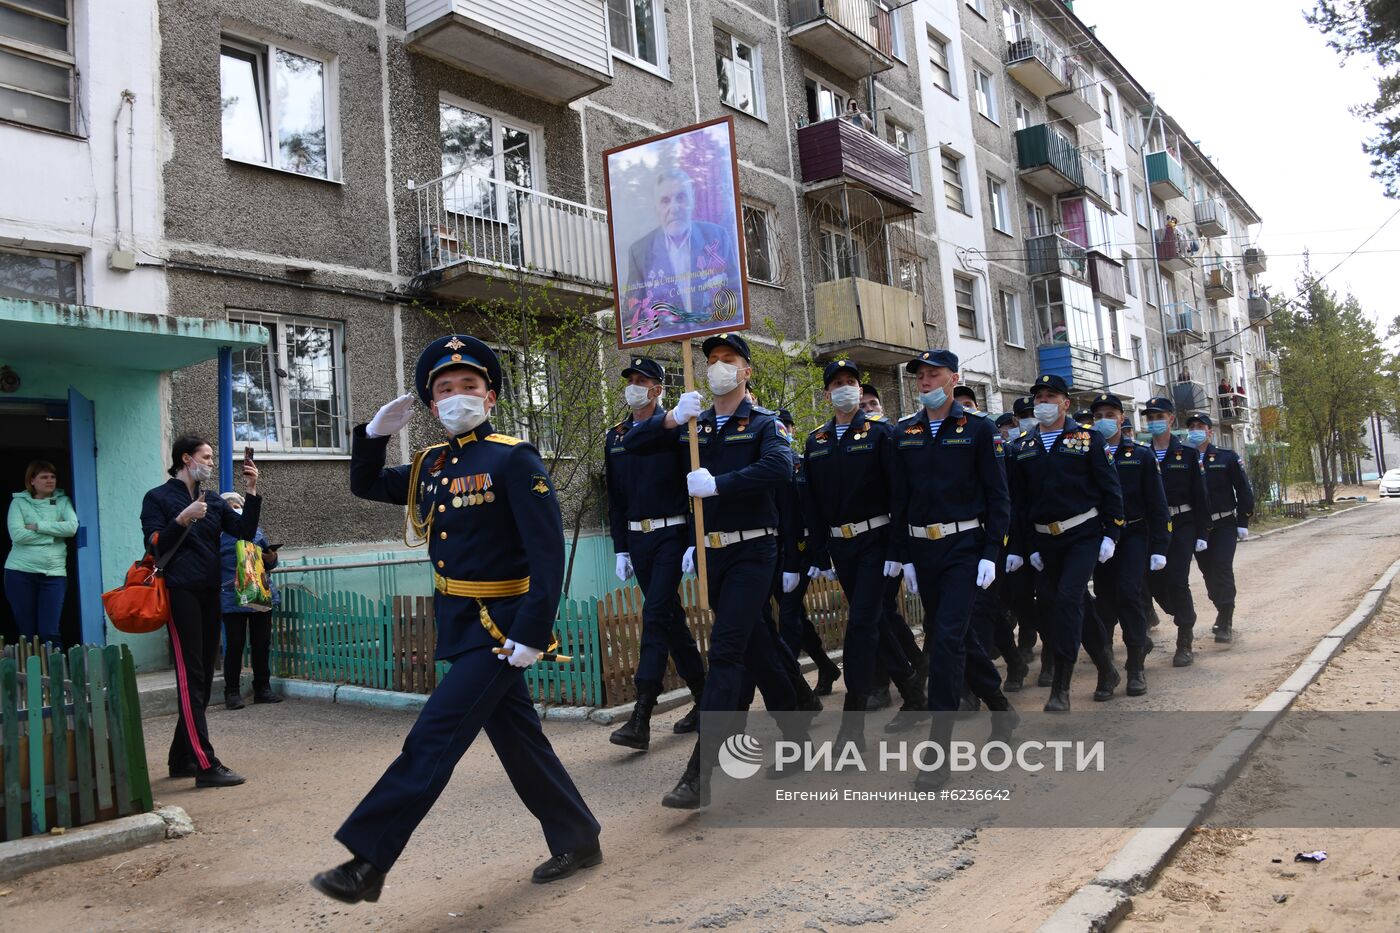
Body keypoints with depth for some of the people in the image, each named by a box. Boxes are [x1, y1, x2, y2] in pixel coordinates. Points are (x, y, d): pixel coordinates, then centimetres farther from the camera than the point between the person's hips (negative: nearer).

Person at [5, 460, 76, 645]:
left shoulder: (63, 501, 9)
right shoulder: (19, 502, 5)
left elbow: (72, 527, -8)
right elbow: (17, 535, -10)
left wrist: (37, 526, -9)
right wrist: (54, 533, -7)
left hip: (54, 572, 0)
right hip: (20, 571, 0)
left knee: (50, 633, -6)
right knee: (27, 633, 4)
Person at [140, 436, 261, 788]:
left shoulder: (212, 501, 15)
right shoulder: (158, 498, 1)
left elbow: (245, 531, 4)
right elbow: (155, 546, -7)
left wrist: (252, 492, -4)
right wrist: (183, 519, -18)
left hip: (210, 594, 6)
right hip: (181, 593, -6)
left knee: (202, 680, 9)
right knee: (191, 679, -9)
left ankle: (181, 759, 20)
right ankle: (206, 765, -10)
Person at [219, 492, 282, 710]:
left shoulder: (256, 531, 16)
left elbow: (270, 563, 20)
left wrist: (271, 557, -2)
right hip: (232, 599, -4)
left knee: (262, 643, 7)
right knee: (235, 645, -2)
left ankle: (263, 688, 17)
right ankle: (232, 692, 8)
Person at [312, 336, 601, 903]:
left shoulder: (514, 459, -13)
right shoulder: (429, 466, 10)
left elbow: (549, 552, -19)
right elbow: (366, 486, 23)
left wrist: (532, 634, -24)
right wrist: (375, 434, 4)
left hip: (500, 626, -8)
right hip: (460, 623, 8)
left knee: (433, 739, -7)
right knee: (516, 736, 15)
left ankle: (367, 863, 3)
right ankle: (577, 841, 29)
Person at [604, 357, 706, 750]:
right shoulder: (616, 437, 11)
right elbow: (615, 499, 13)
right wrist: (621, 550, 10)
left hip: (672, 536, -6)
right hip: (637, 540, 6)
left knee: (656, 614, -14)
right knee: (671, 617, 12)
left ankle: (641, 718, -13)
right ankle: (704, 699, 25)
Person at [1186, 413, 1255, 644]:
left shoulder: (1227, 458, 0)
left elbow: (1243, 491, 0)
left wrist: (1243, 522, -5)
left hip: (1224, 526, -3)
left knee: (1222, 569, -12)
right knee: (1208, 571, 9)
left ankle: (1225, 624, -10)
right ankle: (1223, 614, 27)